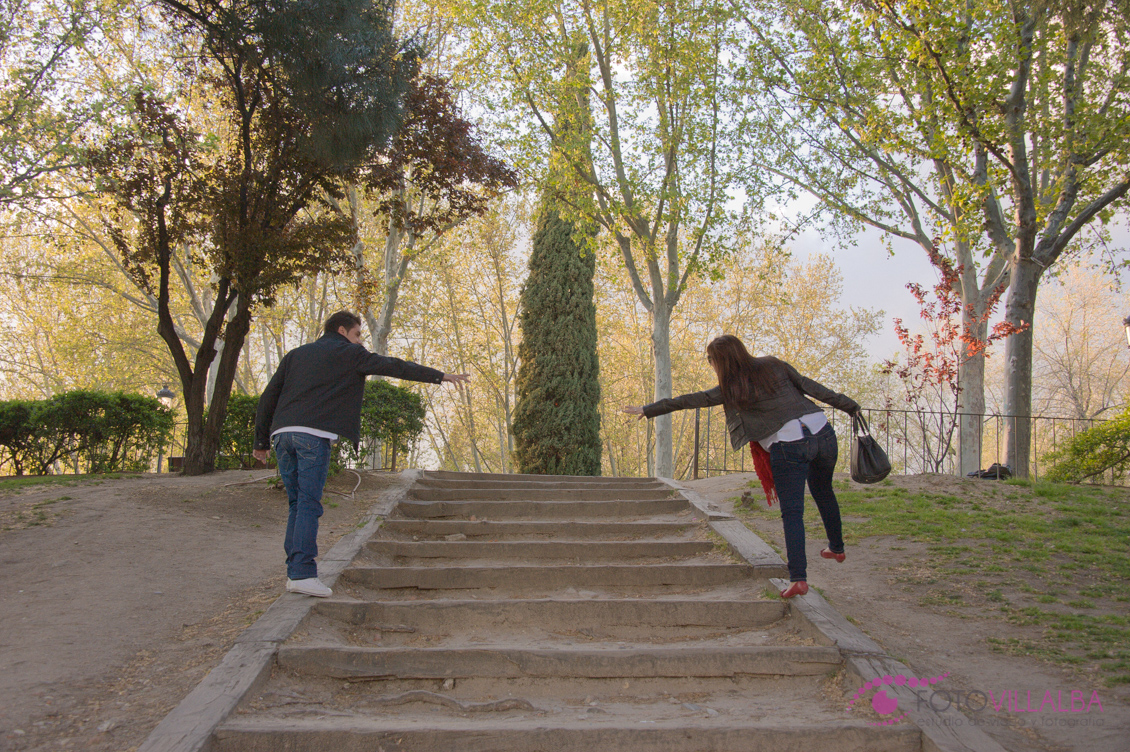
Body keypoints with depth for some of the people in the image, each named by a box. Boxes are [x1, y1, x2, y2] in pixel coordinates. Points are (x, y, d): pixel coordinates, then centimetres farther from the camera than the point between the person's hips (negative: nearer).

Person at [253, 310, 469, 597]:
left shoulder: (295, 355, 26)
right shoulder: (349, 353, 11)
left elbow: (269, 396, 22)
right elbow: (393, 366, 8)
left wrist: (262, 442, 25)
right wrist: (440, 376, 11)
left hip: (282, 432, 6)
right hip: (314, 435, -6)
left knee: (298, 504, 12)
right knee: (309, 505, -7)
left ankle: (294, 572, 10)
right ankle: (303, 573, -14)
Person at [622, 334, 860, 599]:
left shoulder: (731, 389, -1)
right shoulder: (774, 366, 10)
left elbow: (688, 400, 2)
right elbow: (810, 386, 9)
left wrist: (648, 410, 7)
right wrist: (850, 405, 15)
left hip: (788, 446, -6)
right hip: (822, 432, 6)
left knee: (792, 512, 0)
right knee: (823, 492, 27)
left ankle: (798, 578, -8)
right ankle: (837, 548, 45)